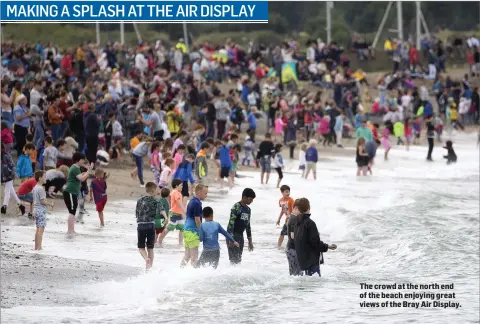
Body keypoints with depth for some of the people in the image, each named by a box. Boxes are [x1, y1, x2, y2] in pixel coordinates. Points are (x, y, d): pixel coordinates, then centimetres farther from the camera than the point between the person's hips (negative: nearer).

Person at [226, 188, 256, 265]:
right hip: (233, 234, -8)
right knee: (234, 258, -14)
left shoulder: (248, 209, 14)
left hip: (240, 235, 8)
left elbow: (248, 225, 21)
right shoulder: (236, 207, -11)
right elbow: (231, 222, -17)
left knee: (239, 258, 7)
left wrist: (250, 240, 22)